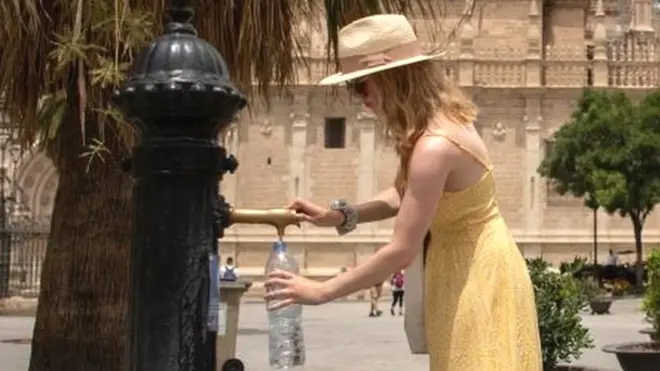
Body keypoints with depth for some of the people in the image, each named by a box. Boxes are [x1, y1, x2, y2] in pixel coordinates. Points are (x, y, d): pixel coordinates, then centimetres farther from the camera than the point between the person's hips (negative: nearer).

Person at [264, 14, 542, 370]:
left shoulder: (435, 146, -27)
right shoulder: (444, 121, 2)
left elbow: (401, 251, -25)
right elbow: (405, 195, 14)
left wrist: (320, 291, -18)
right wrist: (340, 216, 0)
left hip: (478, 277, -9)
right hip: (467, 272, 9)